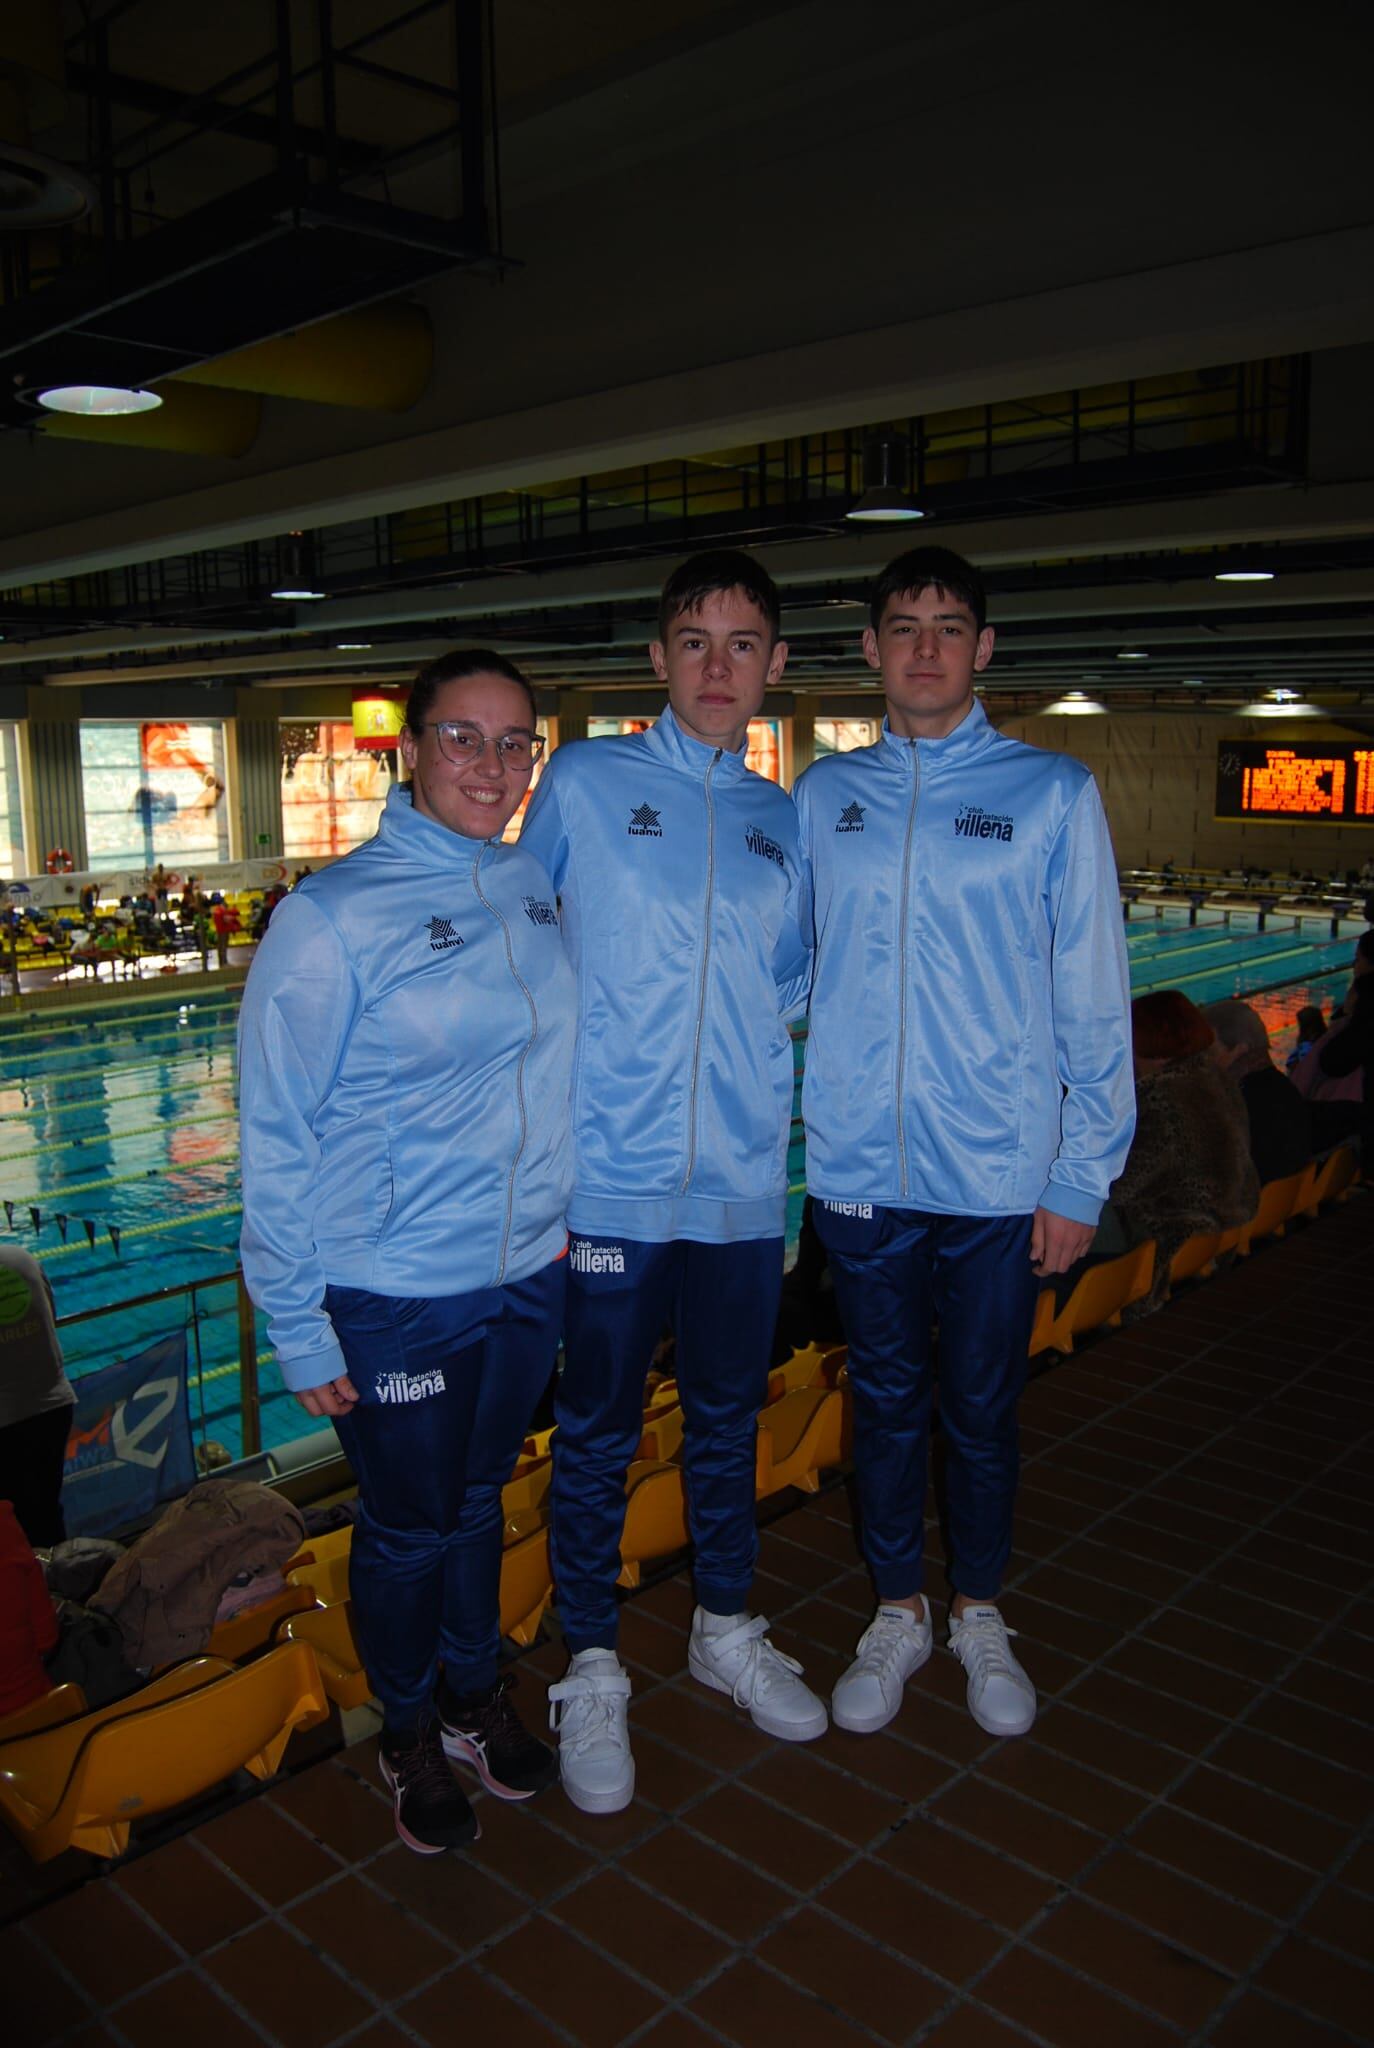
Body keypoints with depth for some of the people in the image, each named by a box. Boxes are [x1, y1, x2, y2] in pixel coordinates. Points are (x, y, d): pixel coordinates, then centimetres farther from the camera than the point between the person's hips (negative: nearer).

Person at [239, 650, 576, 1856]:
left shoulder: (535, 889, 0)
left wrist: (557, 1215, 12)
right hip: (392, 1293, -4)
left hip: (528, 1271, 5)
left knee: (481, 1500, 23)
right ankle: (409, 1732, 42)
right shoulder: (331, 917, -16)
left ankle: (476, 1692, 48)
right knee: (410, 1526, 14)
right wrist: (299, 1326, -12)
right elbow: (277, 1137, -13)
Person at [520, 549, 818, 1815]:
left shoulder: (784, 822, 8)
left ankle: (727, 1632, 41)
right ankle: (592, 1675, 30)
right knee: (597, 1440, 9)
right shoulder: (584, 786, -1)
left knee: (729, 1424, 19)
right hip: (613, 1185, -3)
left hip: (744, 1187, 4)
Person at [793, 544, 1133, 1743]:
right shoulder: (823, 797, 5)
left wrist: (1083, 1177, -5)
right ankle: (898, 1613, 36)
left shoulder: (1052, 794, -2)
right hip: (858, 1169, 2)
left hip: (1000, 1174, -2)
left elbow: (1093, 1002, -2)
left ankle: (980, 1616, 37)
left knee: (982, 1411, 13)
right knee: (884, 1402, 15)